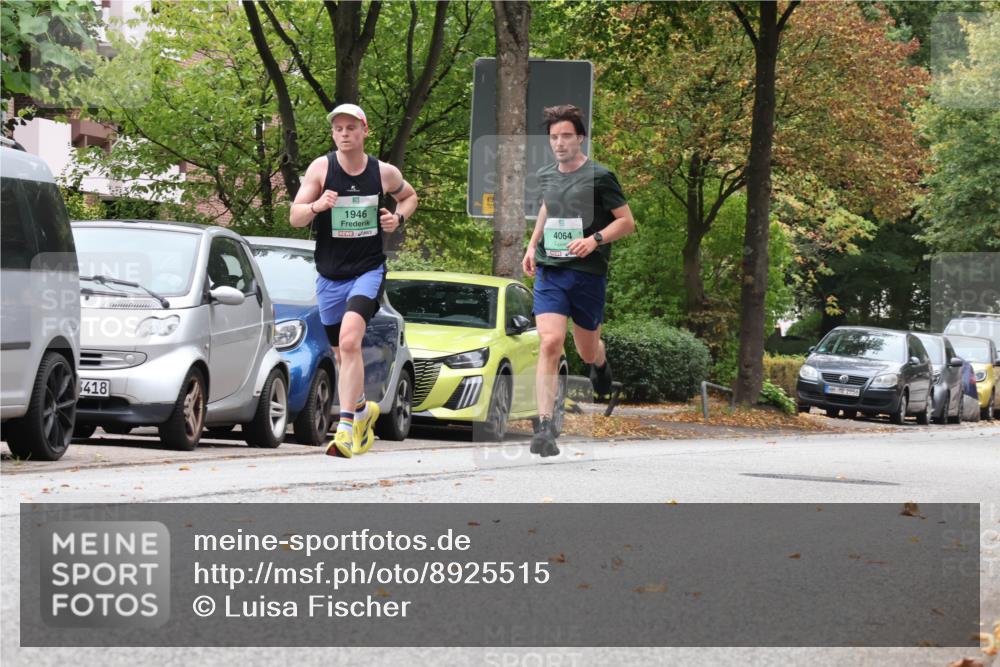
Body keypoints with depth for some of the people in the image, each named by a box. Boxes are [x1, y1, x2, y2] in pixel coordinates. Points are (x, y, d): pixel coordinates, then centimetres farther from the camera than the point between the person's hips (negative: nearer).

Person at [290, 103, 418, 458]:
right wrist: (316, 206, -26)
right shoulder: (321, 168, -4)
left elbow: (409, 196, 21)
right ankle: (362, 409, 41)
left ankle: (347, 427, -26)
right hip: (329, 275, 2)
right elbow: (294, 217, -5)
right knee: (343, 355, 13)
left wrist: (398, 218, 0)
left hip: (368, 270, -2)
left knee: (349, 341, -24)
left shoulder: (385, 172, -1)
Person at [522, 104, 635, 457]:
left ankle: (600, 362, 52)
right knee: (550, 343, -16)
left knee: (587, 351, 11)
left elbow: (627, 221, -4)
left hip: (588, 273, -2)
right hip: (550, 271, 2)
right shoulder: (545, 175, 9)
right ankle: (544, 427, -19)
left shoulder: (599, 176, -6)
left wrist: (595, 239, -19)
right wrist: (532, 245, 18)